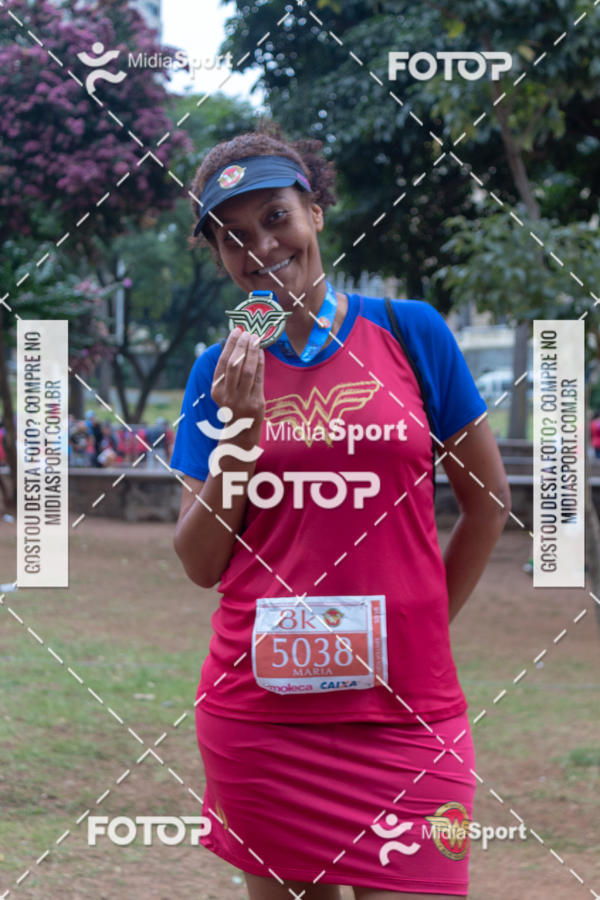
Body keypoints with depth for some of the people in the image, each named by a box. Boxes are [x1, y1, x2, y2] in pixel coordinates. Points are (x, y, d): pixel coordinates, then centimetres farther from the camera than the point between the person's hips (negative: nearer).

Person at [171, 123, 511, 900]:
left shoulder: (410, 333, 1)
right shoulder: (220, 372, 4)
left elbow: (487, 500, 9)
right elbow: (200, 565, 2)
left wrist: (422, 626, 7)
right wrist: (238, 437, -10)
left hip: (402, 714, -1)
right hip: (257, 711, 2)